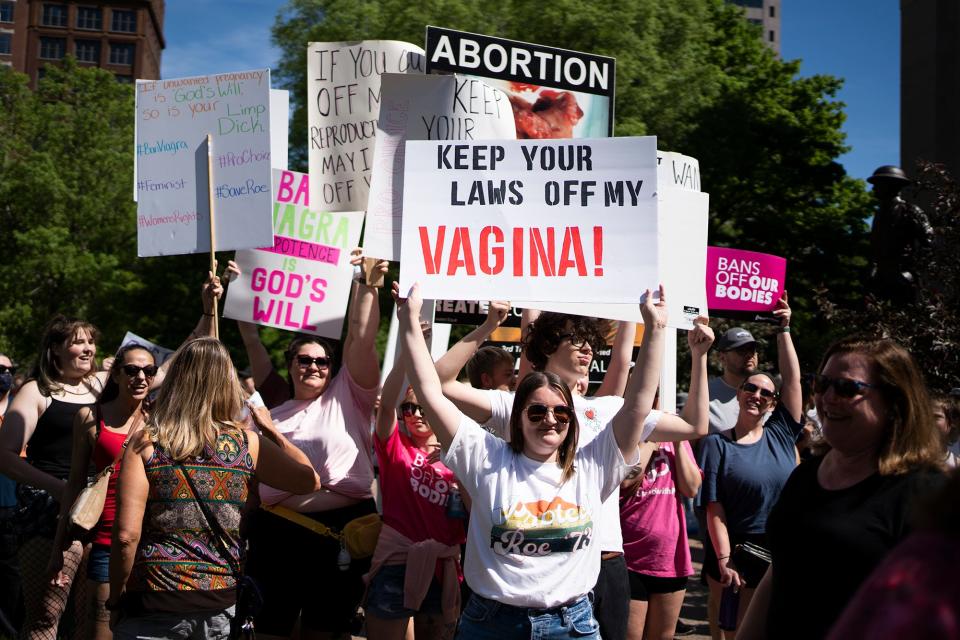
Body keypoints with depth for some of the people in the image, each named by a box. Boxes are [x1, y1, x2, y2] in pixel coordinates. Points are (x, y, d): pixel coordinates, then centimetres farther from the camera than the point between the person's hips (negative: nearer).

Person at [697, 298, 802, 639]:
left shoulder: (780, 434, 5)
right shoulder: (716, 445, -4)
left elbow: (792, 378, -1)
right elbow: (714, 508, -9)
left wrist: (783, 329, -4)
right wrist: (723, 560, -16)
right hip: (734, 554, -3)